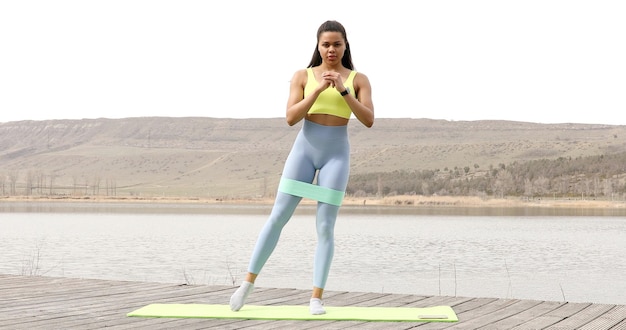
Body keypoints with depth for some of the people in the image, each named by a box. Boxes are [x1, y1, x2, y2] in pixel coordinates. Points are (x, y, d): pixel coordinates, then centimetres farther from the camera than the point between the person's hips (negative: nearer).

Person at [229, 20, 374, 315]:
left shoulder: (359, 80, 4)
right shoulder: (302, 76, 3)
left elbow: (368, 120, -8)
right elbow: (291, 118, -7)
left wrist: (343, 90, -19)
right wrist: (318, 90, -18)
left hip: (337, 155, 0)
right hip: (304, 149, 0)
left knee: (325, 227, -5)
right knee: (278, 217, -3)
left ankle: (316, 298, 1)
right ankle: (248, 283, 7)